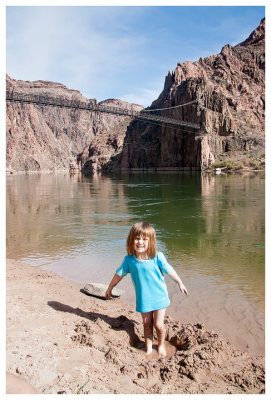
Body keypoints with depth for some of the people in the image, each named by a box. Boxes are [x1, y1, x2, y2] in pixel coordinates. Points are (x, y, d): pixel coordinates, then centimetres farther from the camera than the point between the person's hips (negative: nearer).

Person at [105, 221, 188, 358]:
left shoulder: (157, 257, -18)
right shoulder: (129, 260, -12)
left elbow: (169, 270, -5)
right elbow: (119, 274, 3)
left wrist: (180, 283, 7)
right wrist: (109, 288, 14)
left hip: (159, 297, -1)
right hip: (143, 299, 2)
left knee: (158, 325, 4)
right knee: (147, 324, 12)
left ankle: (161, 345, 34)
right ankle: (148, 349, 34)